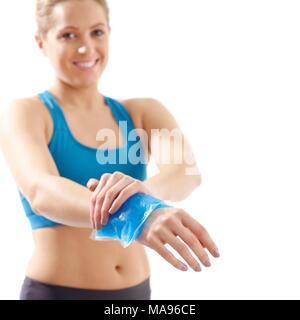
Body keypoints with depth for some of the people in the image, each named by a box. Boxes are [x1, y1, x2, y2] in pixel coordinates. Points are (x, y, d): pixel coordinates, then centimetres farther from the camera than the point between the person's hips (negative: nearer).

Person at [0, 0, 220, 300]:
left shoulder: (143, 113, 2)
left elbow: (186, 170, -17)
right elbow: (42, 192, -28)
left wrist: (145, 188, -39)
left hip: (136, 290, 4)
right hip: (57, 291, -3)